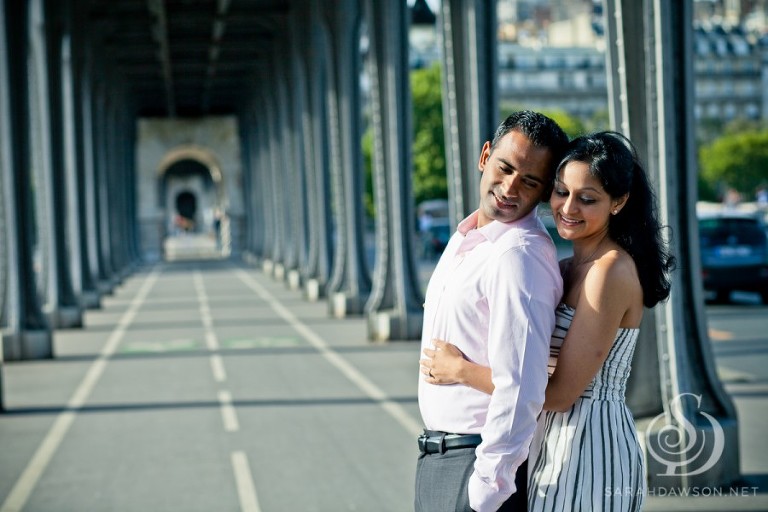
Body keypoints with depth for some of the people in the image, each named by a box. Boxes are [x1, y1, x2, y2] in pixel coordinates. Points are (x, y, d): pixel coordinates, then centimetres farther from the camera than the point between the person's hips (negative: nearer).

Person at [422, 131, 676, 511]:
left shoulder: (610, 270, -17)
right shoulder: (567, 268, 11)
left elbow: (560, 392, -20)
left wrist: (461, 370, -14)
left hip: (589, 449, -9)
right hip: (556, 443, 9)